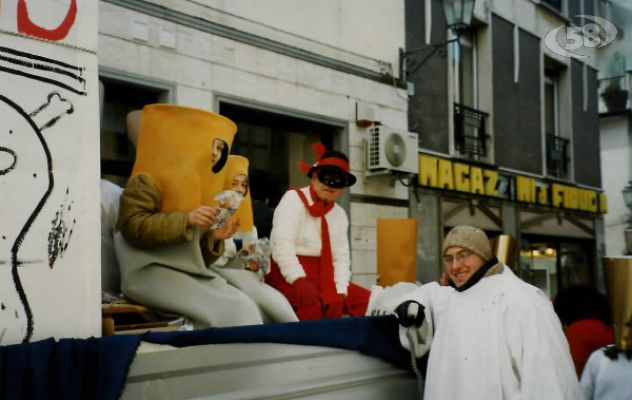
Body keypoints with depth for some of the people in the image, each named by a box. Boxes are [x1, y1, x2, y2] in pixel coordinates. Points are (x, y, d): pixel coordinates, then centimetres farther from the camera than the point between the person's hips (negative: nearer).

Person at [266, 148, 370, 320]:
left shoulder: (340, 214, 14)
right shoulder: (293, 199, -4)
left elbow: (341, 256, 9)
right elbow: (282, 245, -16)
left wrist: (340, 290, -8)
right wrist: (299, 281, -27)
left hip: (322, 278, 7)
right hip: (288, 276, -7)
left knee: (366, 299, -5)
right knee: (310, 298, -36)